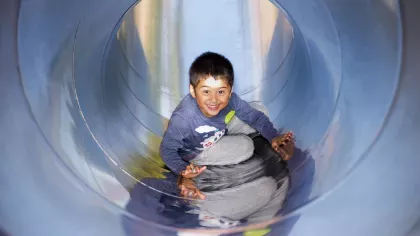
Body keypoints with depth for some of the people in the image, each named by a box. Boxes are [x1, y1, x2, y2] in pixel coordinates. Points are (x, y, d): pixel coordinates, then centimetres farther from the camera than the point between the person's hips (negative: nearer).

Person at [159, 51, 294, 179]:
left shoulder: (231, 100, -28)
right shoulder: (182, 118, -40)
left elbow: (256, 116, -13)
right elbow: (167, 149, -27)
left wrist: (273, 136, -27)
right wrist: (182, 169, -45)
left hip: (221, 128, 5)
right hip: (195, 150, -5)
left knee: (259, 111, -4)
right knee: (245, 147, -19)